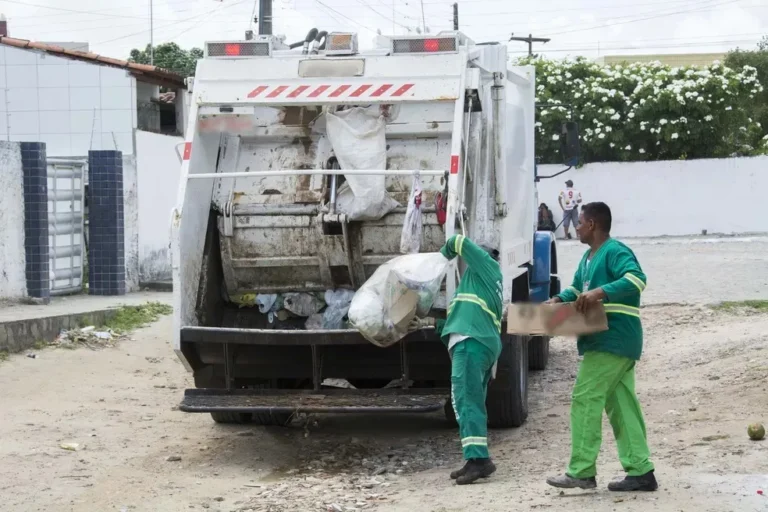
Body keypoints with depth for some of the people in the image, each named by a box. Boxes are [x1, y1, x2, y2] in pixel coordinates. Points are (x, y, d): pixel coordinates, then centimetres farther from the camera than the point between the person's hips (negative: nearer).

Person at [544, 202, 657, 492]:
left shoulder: (614, 252, -12)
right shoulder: (589, 257, 19)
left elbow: (637, 278, -27)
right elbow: (577, 288, 30)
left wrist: (601, 292, -34)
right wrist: (560, 299, 9)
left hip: (613, 339, -10)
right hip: (611, 341, 10)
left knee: (585, 400, -10)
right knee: (621, 405, 8)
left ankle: (581, 472, -8)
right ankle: (640, 471, 9)